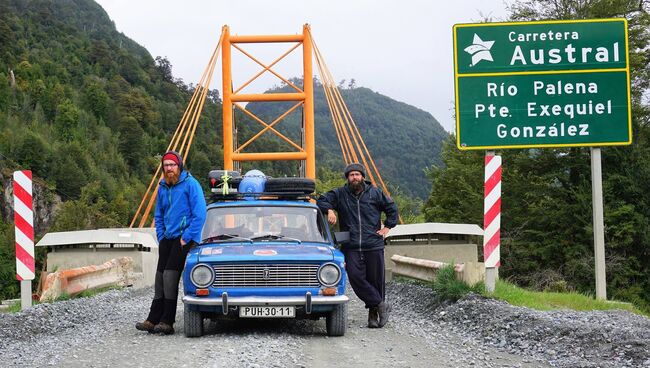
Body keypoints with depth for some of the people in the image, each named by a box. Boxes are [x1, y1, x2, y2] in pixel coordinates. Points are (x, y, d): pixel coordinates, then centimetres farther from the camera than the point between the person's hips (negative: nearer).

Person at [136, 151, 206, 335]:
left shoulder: (190, 183, -7)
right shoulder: (162, 187, 14)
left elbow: (200, 214, -12)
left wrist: (186, 237, -14)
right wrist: (161, 236, 11)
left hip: (184, 238, -7)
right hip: (167, 238, 7)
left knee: (170, 274, -14)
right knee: (160, 276, 3)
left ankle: (167, 321, -11)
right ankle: (154, 319, 5)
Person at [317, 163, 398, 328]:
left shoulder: (375, 193, 7)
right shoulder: (340, 194, 7)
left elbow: (391, 208, 16)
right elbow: (322, 200, 9)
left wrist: (387, 226, 7)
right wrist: (329, 210, -9)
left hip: (374, 246, 0)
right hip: (351, 247, 0)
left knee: (376, 279, 1)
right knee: (355, 277, -14)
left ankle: (373, 313, 13)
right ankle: (381, 305, -5)